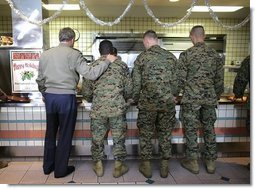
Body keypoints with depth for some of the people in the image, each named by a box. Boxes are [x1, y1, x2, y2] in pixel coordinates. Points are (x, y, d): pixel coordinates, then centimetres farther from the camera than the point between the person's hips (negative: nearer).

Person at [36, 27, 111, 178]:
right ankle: (60, 170, 21)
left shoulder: (45, 54, 7)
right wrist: (107, 61, -7)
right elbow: (90, 74, -17)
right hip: (66, 98, -5)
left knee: (50, 132, 19)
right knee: (65, 135, 8)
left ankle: (48, 166, 34)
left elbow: (40, 79, 13)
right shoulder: (74, 54, -10)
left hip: (49, 97, 6)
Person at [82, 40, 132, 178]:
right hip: (118, 108, 0)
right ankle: (118, 167, 22)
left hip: (98, 109, 1)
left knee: (97, 139, 16)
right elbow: (129, 89, 1)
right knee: (118, 139, 13)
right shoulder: (122, 65, 2)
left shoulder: (93, 66, 2)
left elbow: (85, 91, 2)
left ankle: (98, 166, 27)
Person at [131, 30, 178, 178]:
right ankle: (165, 167, 24)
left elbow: (136, 83, -3)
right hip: (168, 103, 3)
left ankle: (146, 166, 22)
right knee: (165, 134, 14)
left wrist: (135, 100, 11)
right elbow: (176, 80, 6)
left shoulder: (141, 57, -3)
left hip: (148, 103, -2)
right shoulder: (171, 57, 5)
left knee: (146, 135, 12)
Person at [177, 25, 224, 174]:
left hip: (191, 98, -3)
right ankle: (211, 162, 24)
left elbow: (181, 79, -7)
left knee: (191, 130, 7)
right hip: (210, 98, 4)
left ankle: (193, 162, 17)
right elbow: (220, 80, 7)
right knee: (209, 129, 14)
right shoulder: (215, 55, 4)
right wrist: (217, 96, 20)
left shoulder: (185, 55, -7)